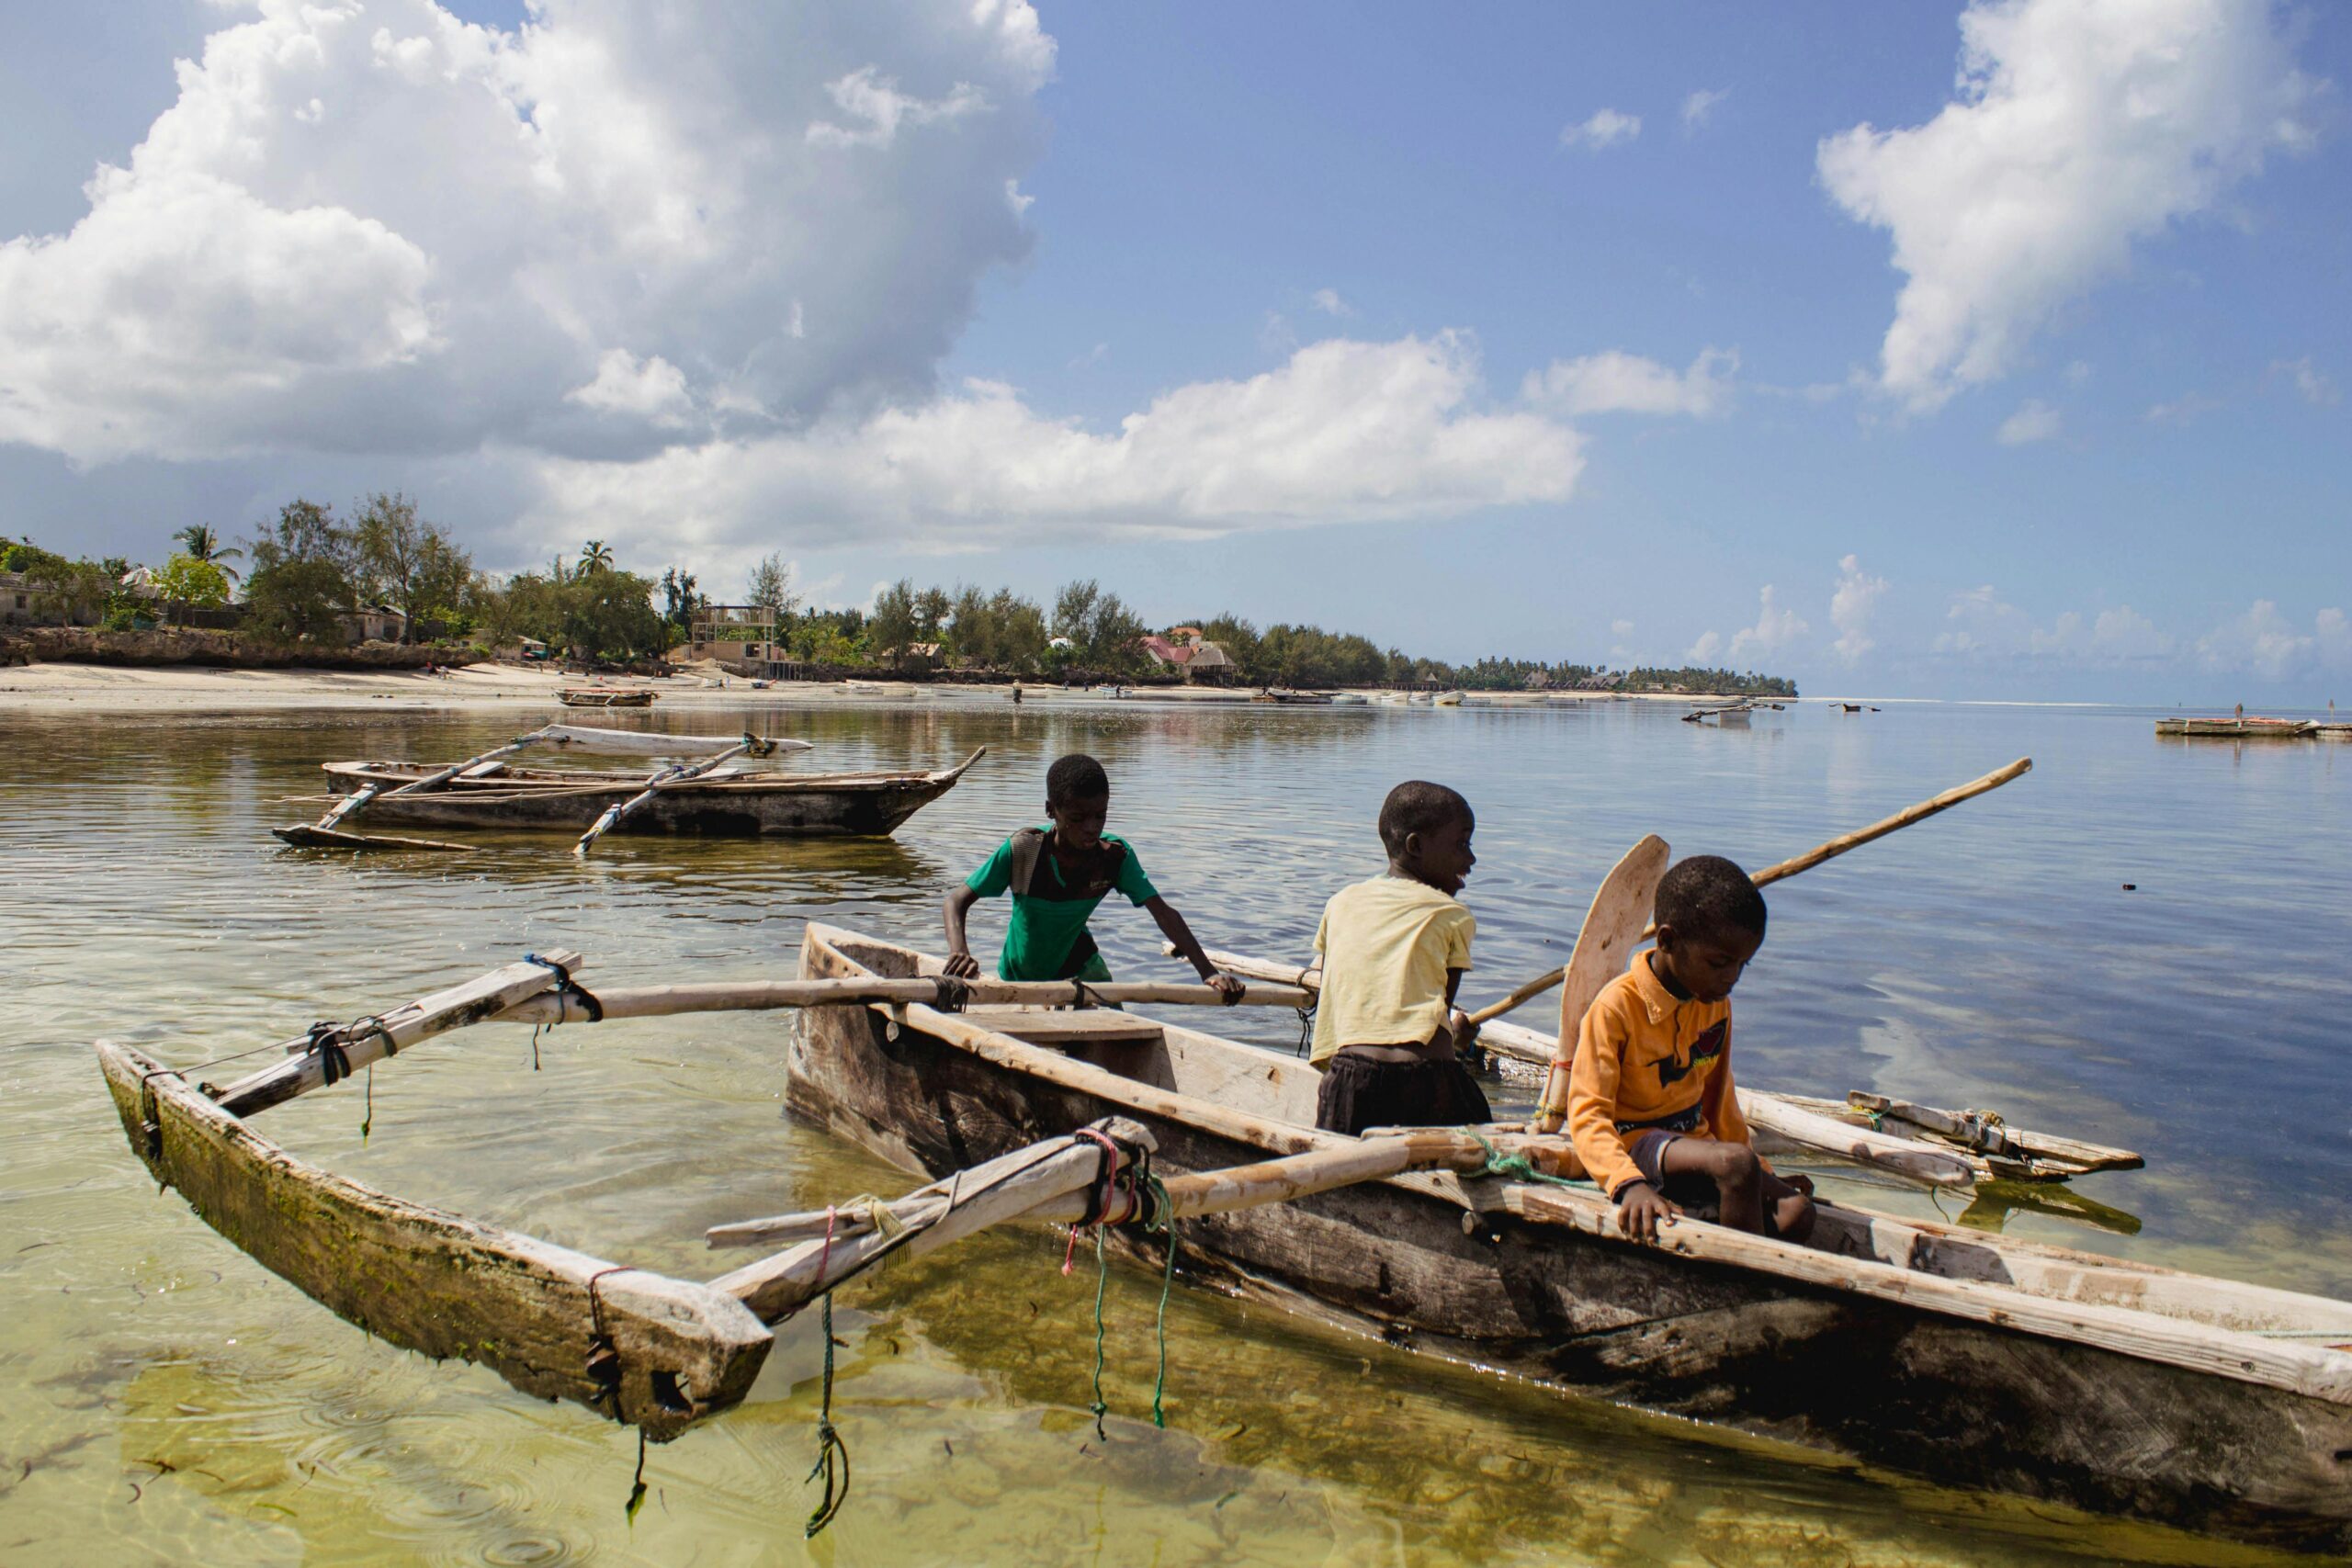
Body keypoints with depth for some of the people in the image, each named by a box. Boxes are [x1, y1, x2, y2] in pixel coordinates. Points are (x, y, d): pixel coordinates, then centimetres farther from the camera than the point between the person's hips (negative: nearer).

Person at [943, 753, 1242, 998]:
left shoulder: (1115, 856, -22)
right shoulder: (1022, 851, -29)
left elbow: (1162, 912, -26)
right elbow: (957, 901, -26)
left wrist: (1208, 972, -39)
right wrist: (959, 952, -47)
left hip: (1078, 967, 1)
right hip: (1017, 978, -1)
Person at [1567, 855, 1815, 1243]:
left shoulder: (1717, 1005, 6)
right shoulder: (1617, 1006, -18)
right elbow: (1588, 1113, -23)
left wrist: (1760, 1175, 22)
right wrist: (1630, 1184, -40)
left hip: (1694, 1143, 7)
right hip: (1635, 1143, -7)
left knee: (1795, 1213, -17)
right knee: (1735, 1162, -33)